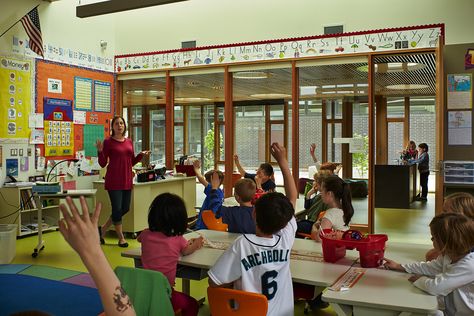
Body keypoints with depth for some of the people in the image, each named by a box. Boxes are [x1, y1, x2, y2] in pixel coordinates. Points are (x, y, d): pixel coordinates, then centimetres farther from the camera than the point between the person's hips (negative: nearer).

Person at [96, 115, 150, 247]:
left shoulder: (129, 142, 12)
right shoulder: (108, 142, -5)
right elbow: (103, 163, -5)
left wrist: (141, 155, 3)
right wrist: (100, 151, -20)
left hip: (127, 180, 6)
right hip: (114, 180, -6)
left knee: (125, 208, 10)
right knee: (117, 208, -3)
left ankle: (103, 229, 28)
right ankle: (121, 238, 15)